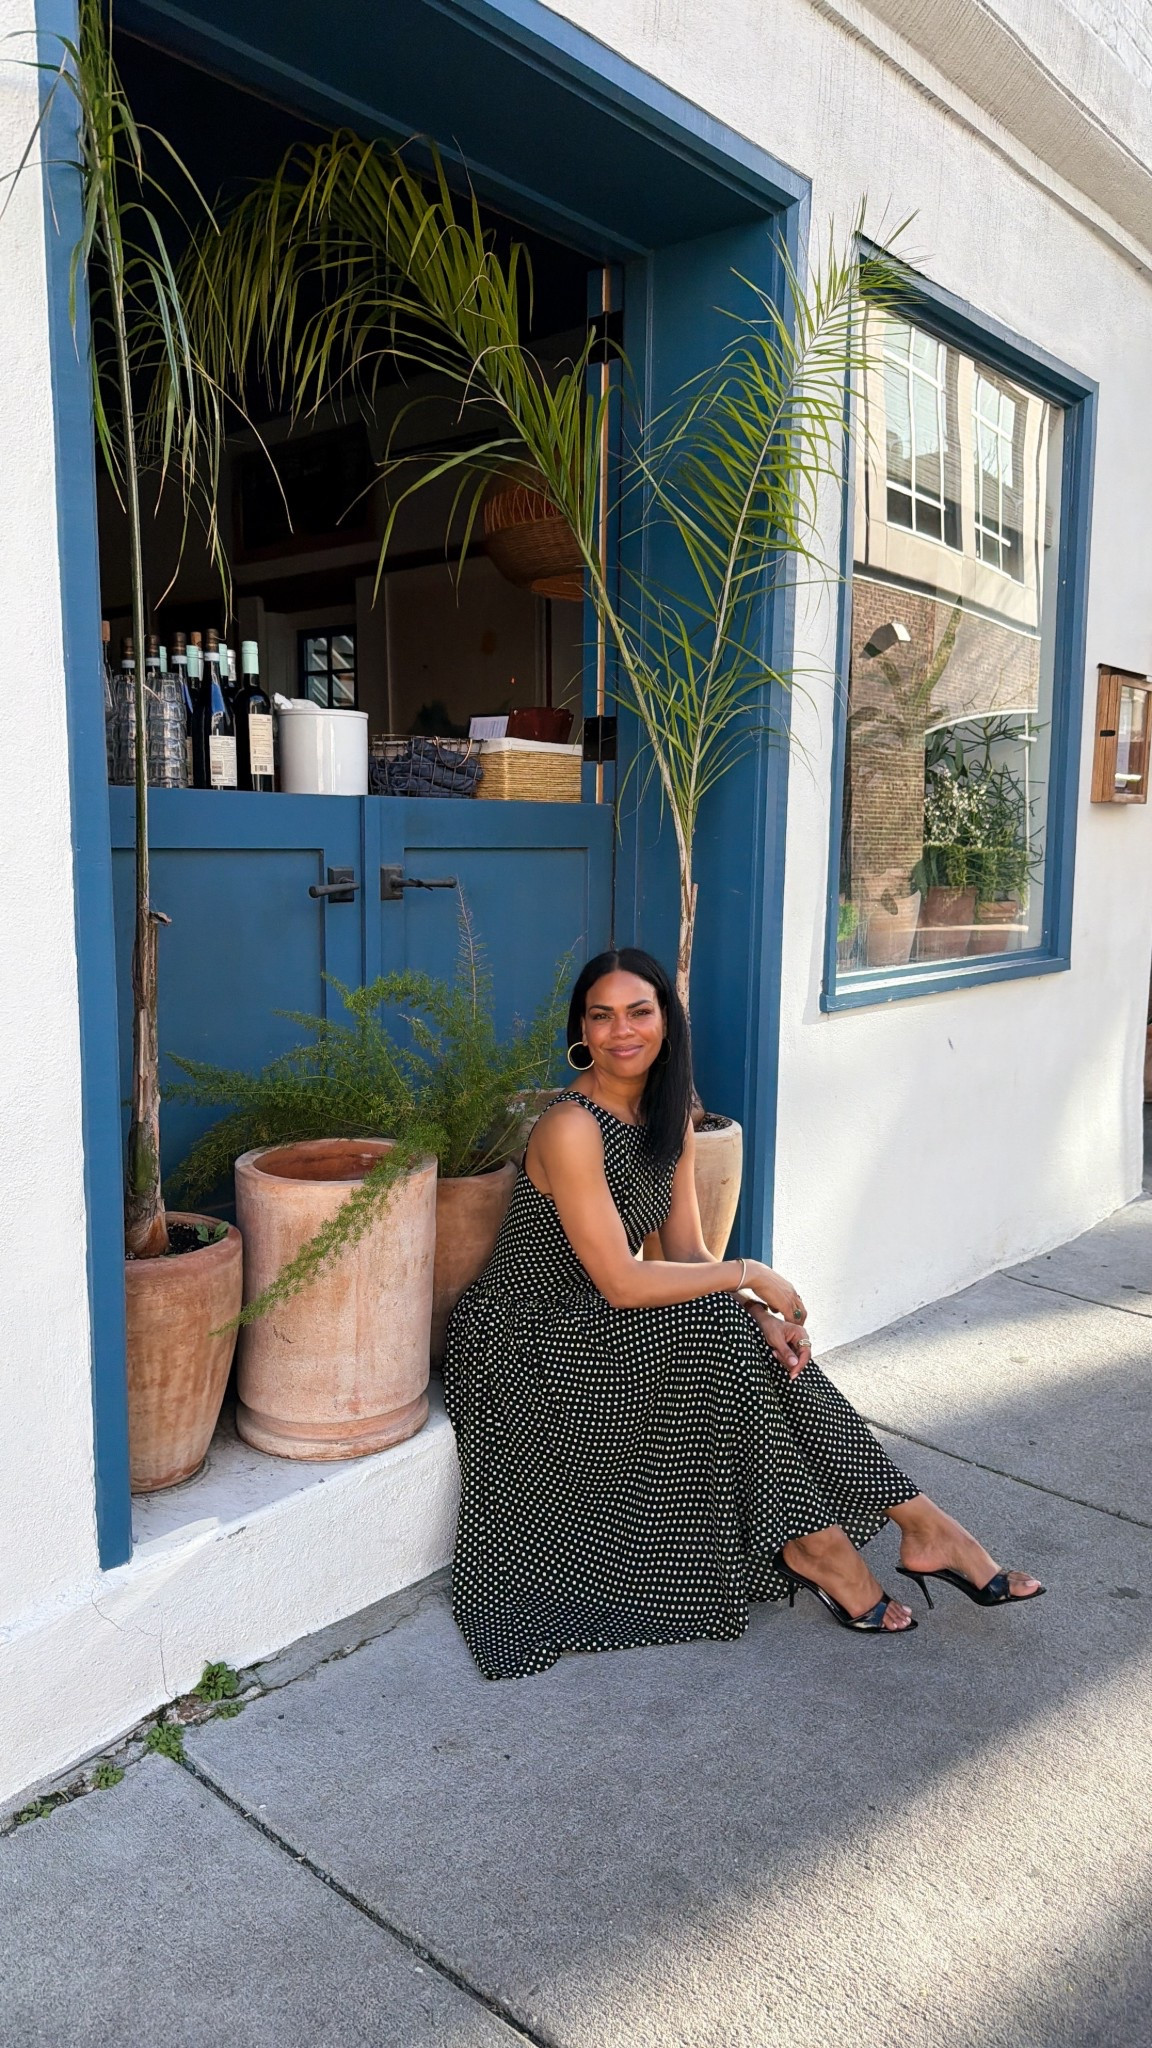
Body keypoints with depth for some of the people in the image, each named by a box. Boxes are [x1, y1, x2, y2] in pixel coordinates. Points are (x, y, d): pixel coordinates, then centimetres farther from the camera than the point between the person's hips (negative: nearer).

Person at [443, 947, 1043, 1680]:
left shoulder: (670, 1119, 3)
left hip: (599, 1328, 7)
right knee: (716, 1330, -24)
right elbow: (620, 1283, -26)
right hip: (530, 1345, -7)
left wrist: (762, 1315, -17)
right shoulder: (571, 1129, -24)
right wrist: (750, 1276, -19)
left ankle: (922, 1524, -8)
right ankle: (809, 1544, -10)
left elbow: (687, 1256, 1)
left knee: (759, 1339, -13)